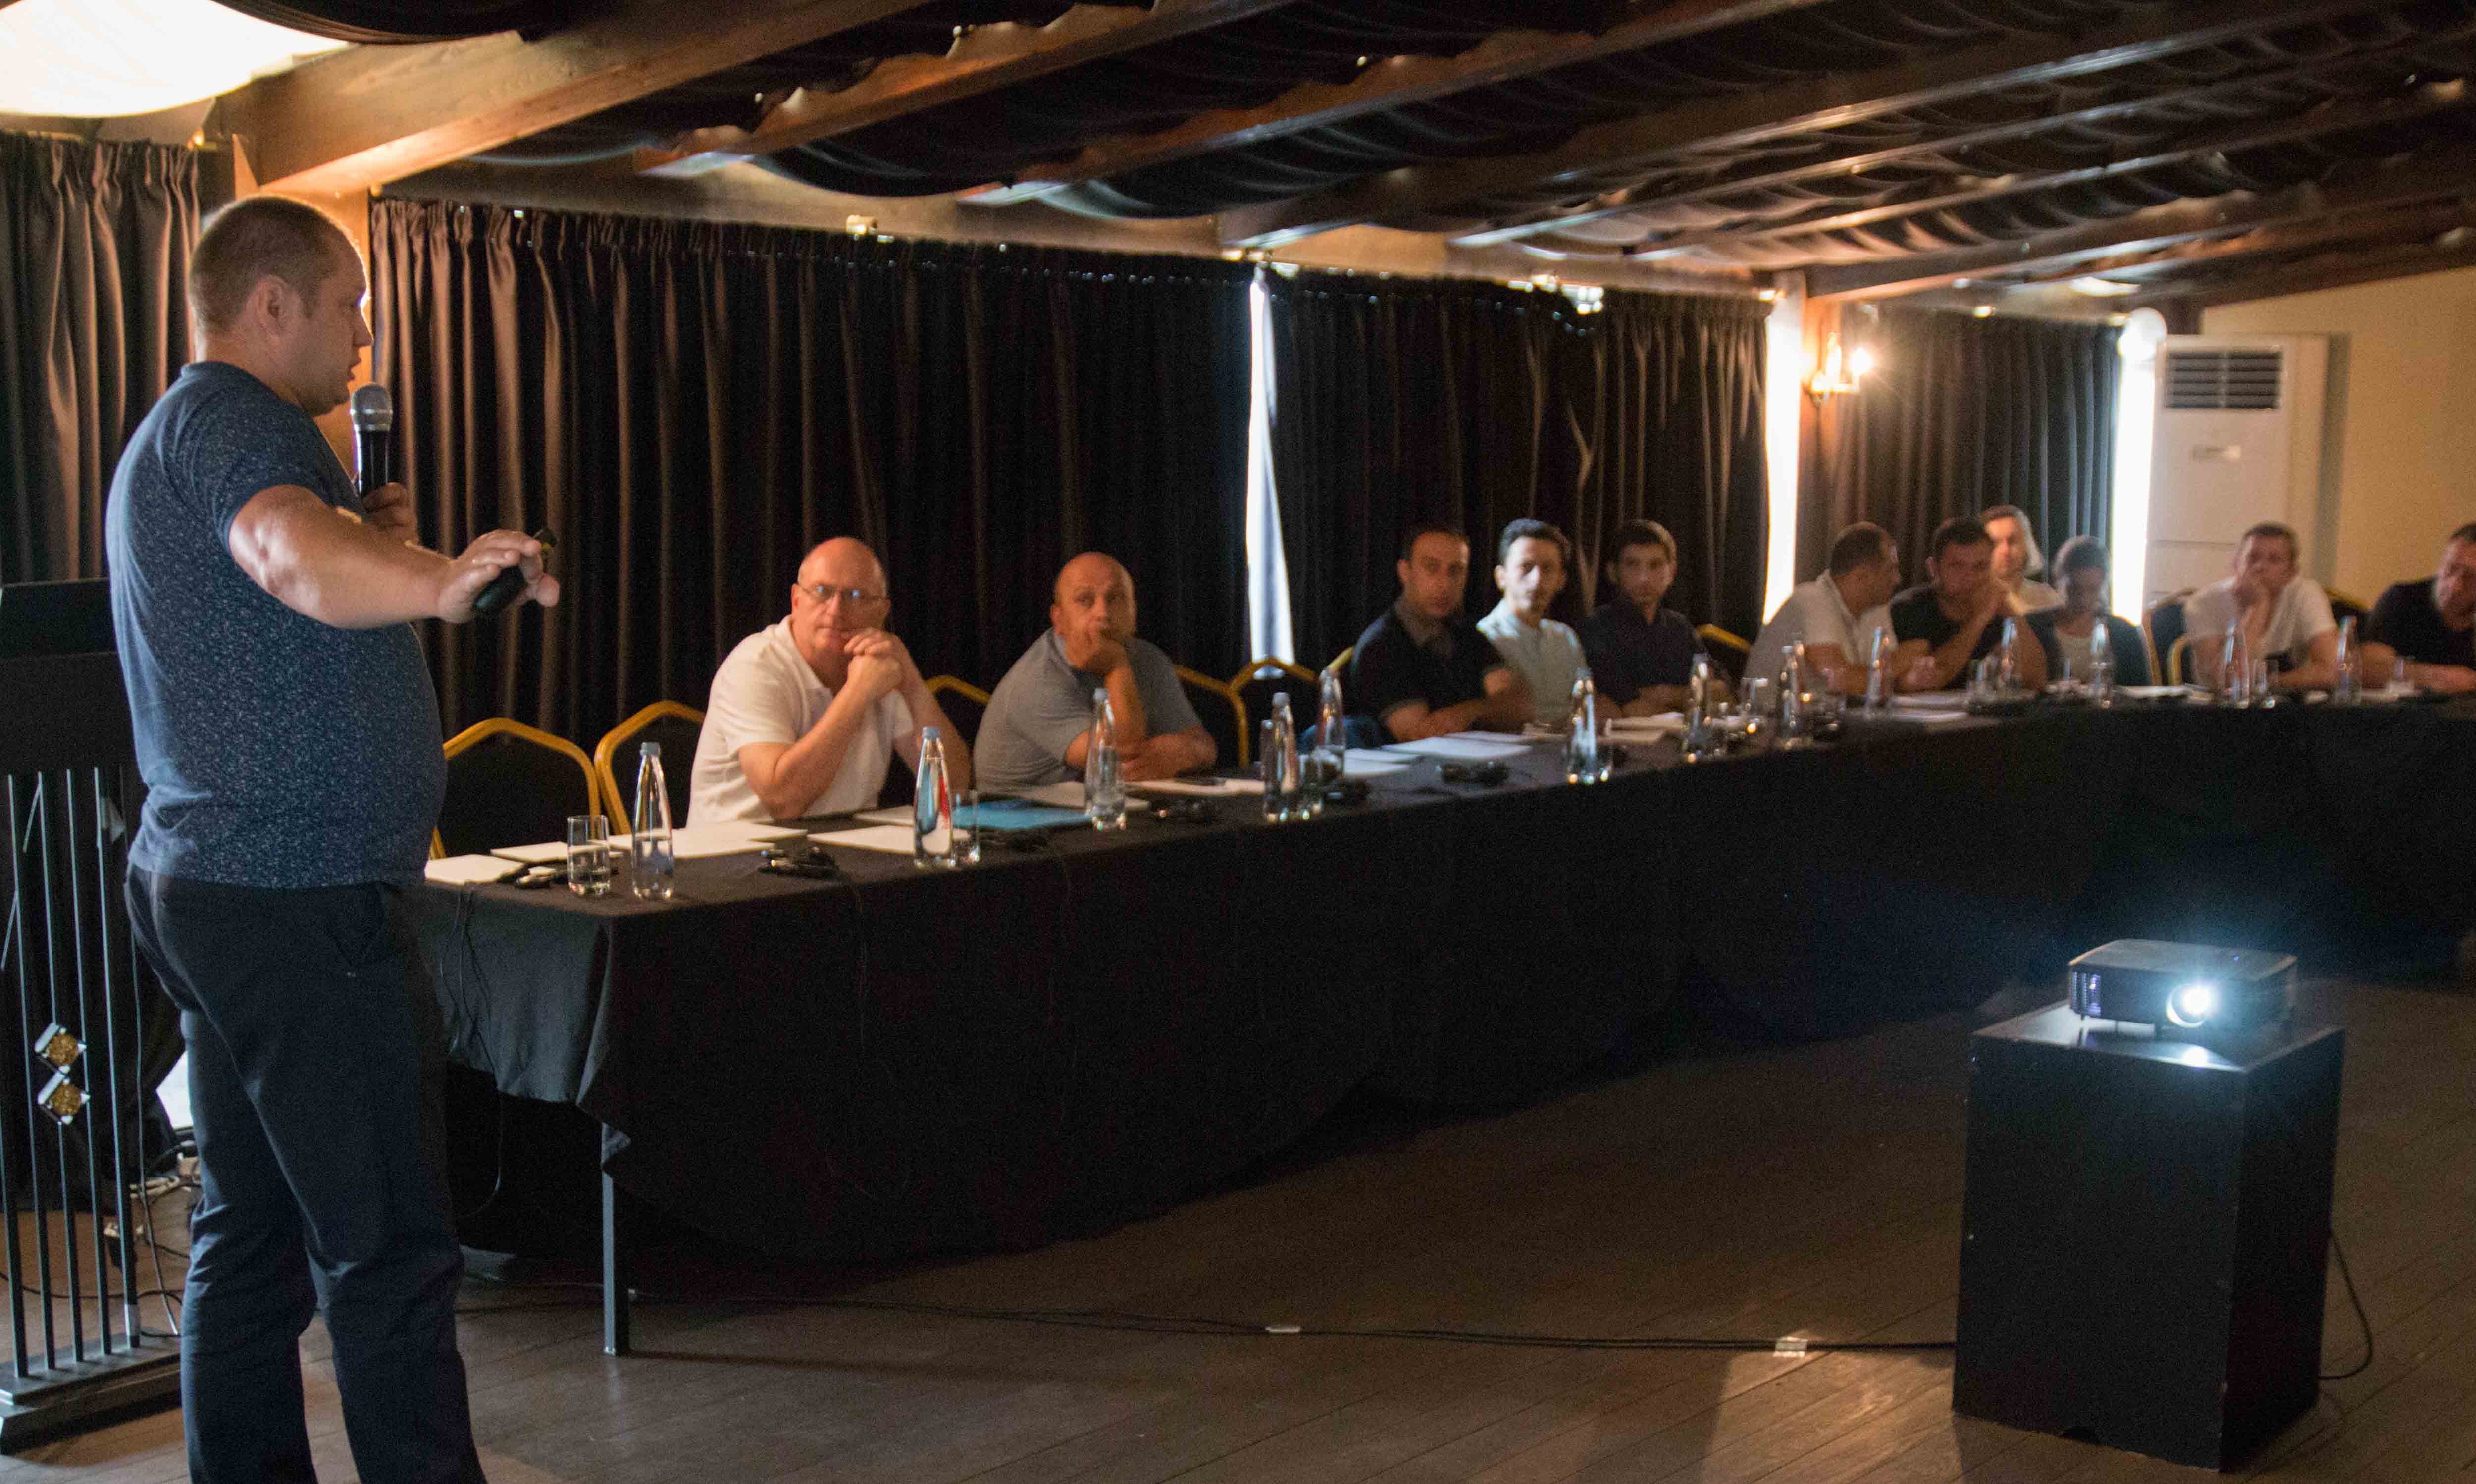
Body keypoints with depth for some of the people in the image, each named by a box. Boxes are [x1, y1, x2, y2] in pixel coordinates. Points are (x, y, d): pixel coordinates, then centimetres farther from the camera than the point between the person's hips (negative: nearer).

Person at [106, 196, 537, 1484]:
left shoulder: (166, 436, 22)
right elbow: (287, 547, -36)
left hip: (207, 884, 11)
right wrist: (433, 583, -53)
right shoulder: (231, 416, -12)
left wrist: (371, 545, 20)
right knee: (388, 1253, -8)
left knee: (250, 1234, 14)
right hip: (301, 895, -11)